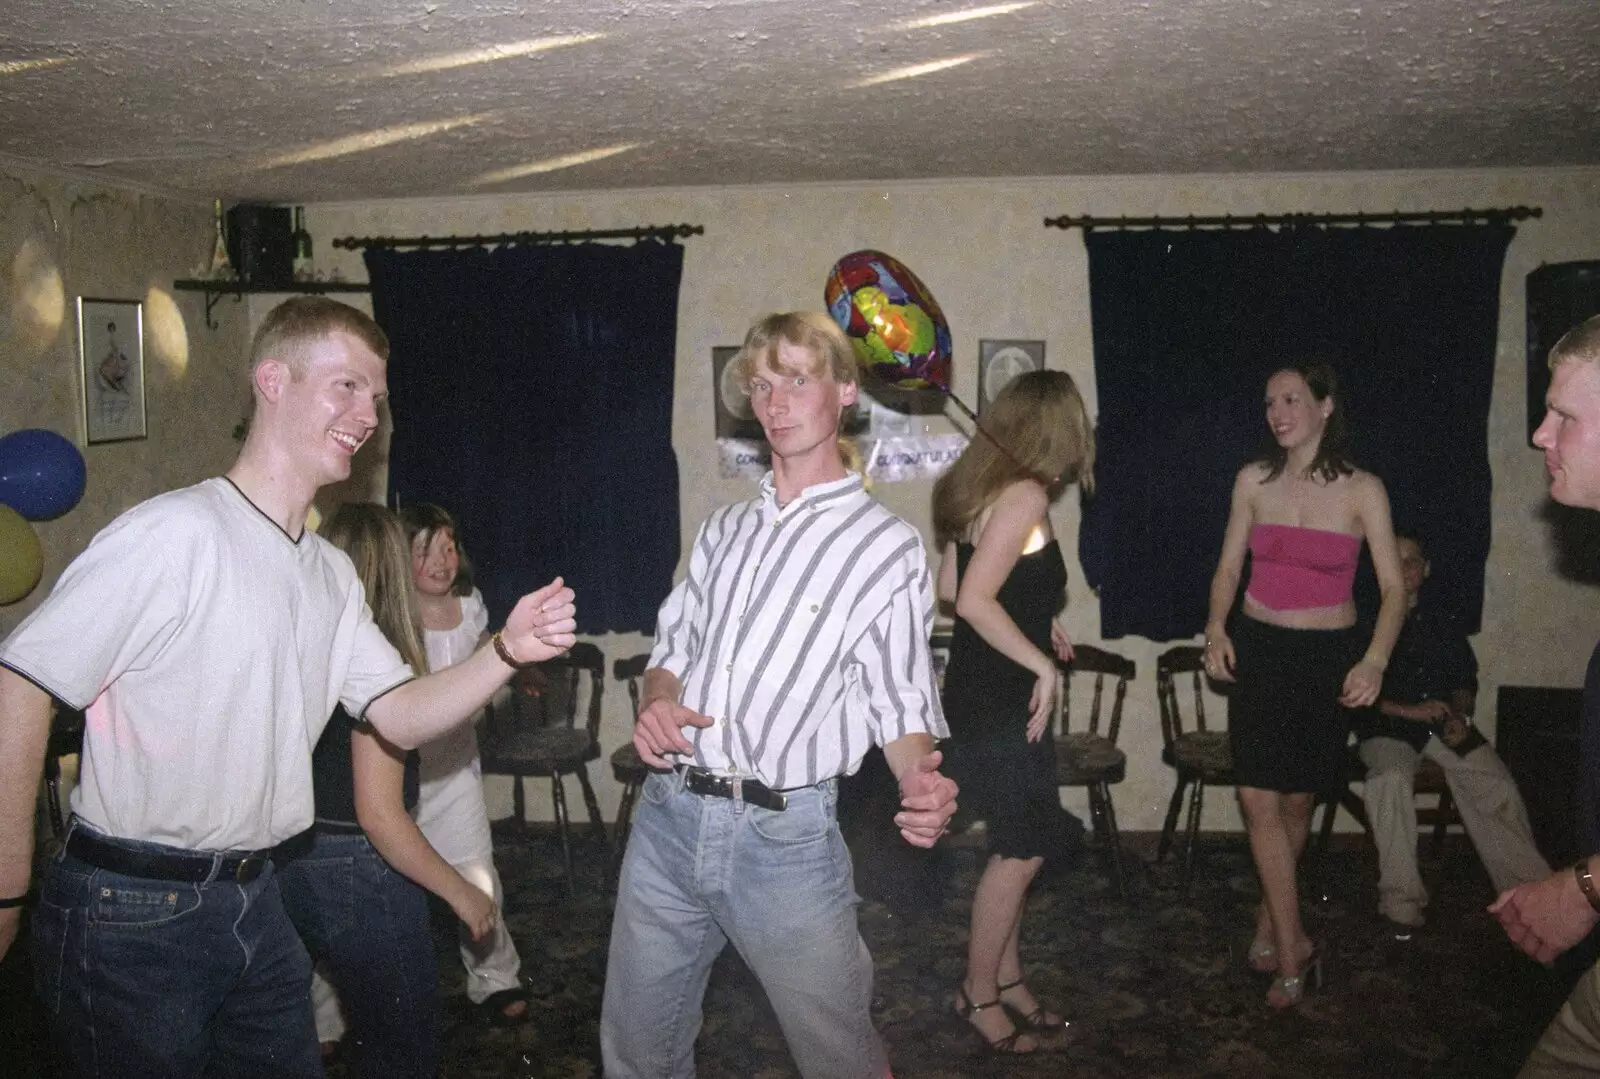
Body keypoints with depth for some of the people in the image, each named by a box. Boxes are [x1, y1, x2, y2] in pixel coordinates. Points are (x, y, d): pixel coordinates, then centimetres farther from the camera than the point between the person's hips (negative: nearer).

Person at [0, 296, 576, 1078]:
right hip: (131, 913, -7)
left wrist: (506, 654, -13)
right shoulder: (176, 532, -19)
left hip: (253, 901, 8)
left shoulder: (332, 575, 8)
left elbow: (400, 717, 4)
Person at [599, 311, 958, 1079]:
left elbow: (900, 702, -3)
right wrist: (656, 704, -6)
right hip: (667, 818, 5)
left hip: (785, 836, -5)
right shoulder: (725, 529, 12)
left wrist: (920, 783, -24)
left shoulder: (888, 547, -4)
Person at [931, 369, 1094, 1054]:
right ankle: (979, 993, 17)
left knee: (1016, 846, 17)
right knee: (1021, 852, 3)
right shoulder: (1025, 494, -17)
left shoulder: (983, 485, 9)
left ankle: (1006, 977, 29)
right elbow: (974, 600, -25)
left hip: (980, 695, 9)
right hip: (1002, 703, -9)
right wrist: (1043, 665, -17)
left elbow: (948, 587, 14)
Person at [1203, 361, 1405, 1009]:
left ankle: (1270, 919, 31)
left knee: (1297, 800, 9)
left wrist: (1374, 661, -20)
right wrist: (1217, 629, -10)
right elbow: (1228, 568, 7)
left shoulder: (1362, 491, -6)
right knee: (1258, 800, -5)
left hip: (1328, 656, -1)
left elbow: (1393, 588, -6)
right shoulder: (1253, 481, 1)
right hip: (1258, 650, 2)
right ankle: (1291, 947, 6)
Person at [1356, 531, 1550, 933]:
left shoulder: (1442, 625, 17)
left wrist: (1459, 715, 0)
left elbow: (1465, 680, 21)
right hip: (1387, 728, -4)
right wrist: (1409, 711, -15)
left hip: (1444, 726, 4)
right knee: (1391, 779, -34)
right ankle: (1401, 899, -26)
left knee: (1498, 789, -20)